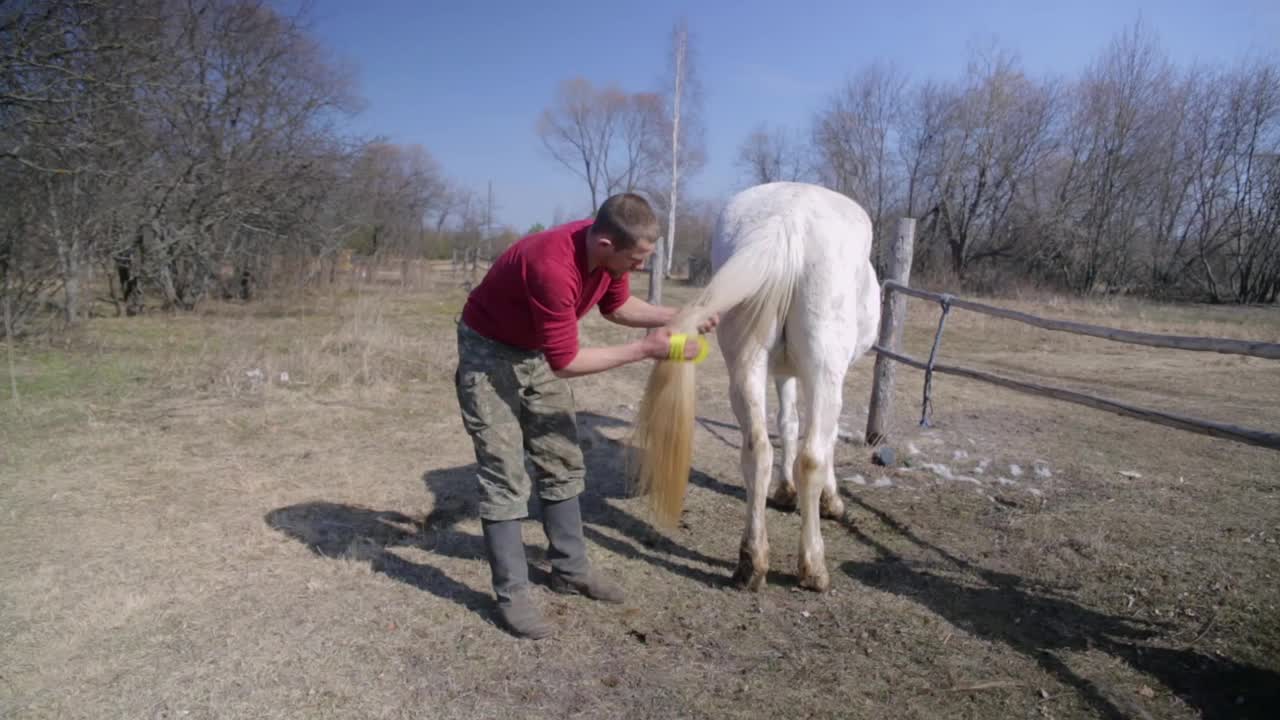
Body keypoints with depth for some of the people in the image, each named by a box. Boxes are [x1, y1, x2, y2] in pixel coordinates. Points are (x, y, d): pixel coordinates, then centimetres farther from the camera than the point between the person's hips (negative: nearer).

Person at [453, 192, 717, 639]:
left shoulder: (609, 248, -15)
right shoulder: (553, 268, -38)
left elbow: (617, 306, 5)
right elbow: (565, 362, -31)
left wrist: (675, 317, -10)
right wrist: (644, 349, -28)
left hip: (539, 351, 8)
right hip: (489, 352, -8)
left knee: (563, 462, 11)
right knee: (505, 476, -7)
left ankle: (569, 569, 24)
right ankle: (512, 594, 6)